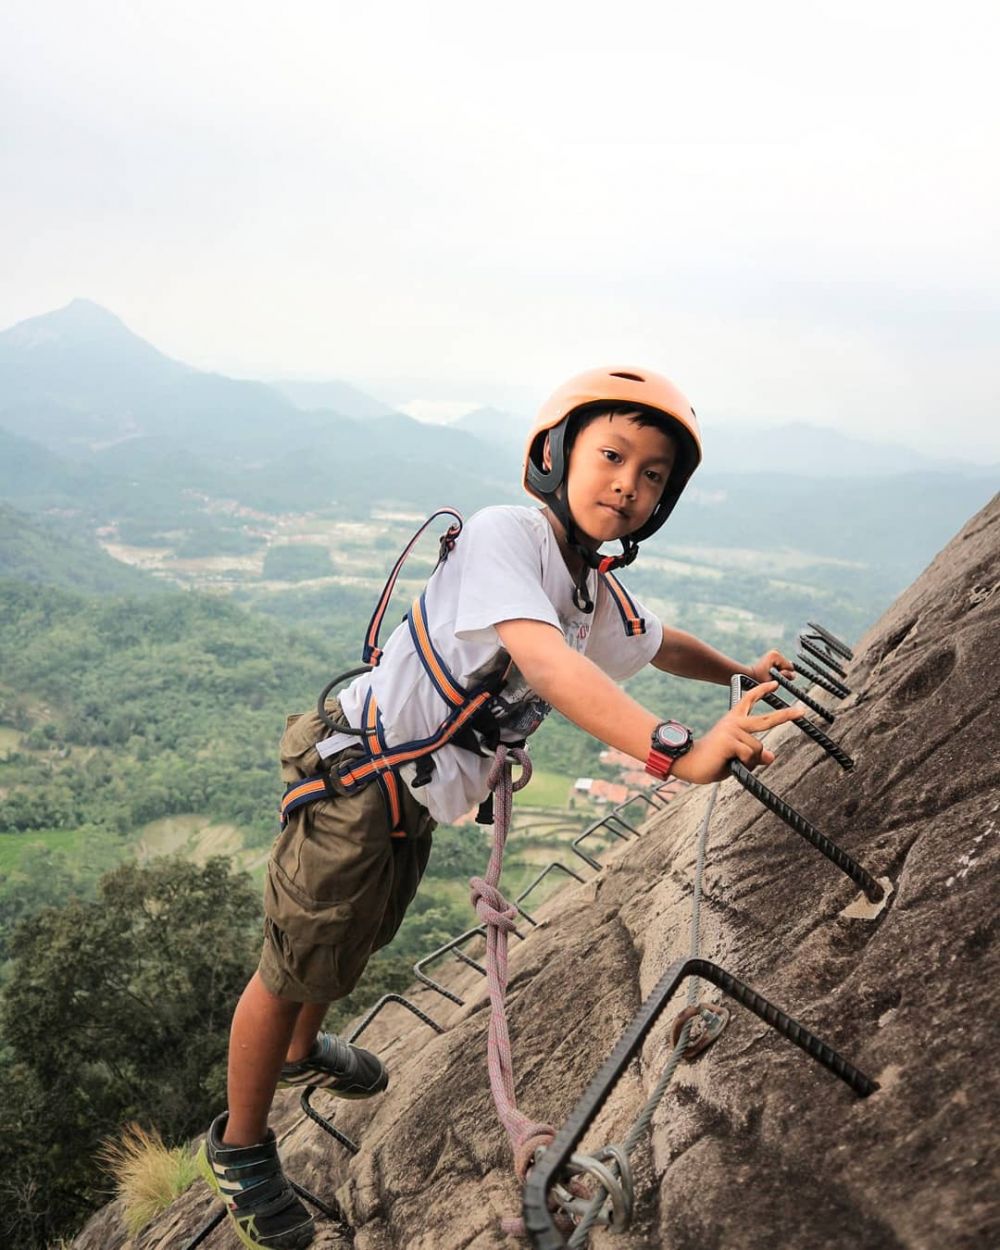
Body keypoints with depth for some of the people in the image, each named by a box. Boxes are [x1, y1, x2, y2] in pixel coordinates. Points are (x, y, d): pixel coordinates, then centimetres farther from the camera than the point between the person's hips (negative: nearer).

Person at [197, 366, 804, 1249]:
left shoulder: (601, 594, 0)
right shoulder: (505, 536, -27)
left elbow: (658, 645, 22)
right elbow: (545, 662, -44)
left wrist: (741, 673, 24)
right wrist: (678, 752, -51)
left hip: (418, 796, 8)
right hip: (356, 781, -8)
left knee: (358, 944, 29)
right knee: (295, 969, 9)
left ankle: (302, 1052, 58)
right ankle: (239, 1147, 34)